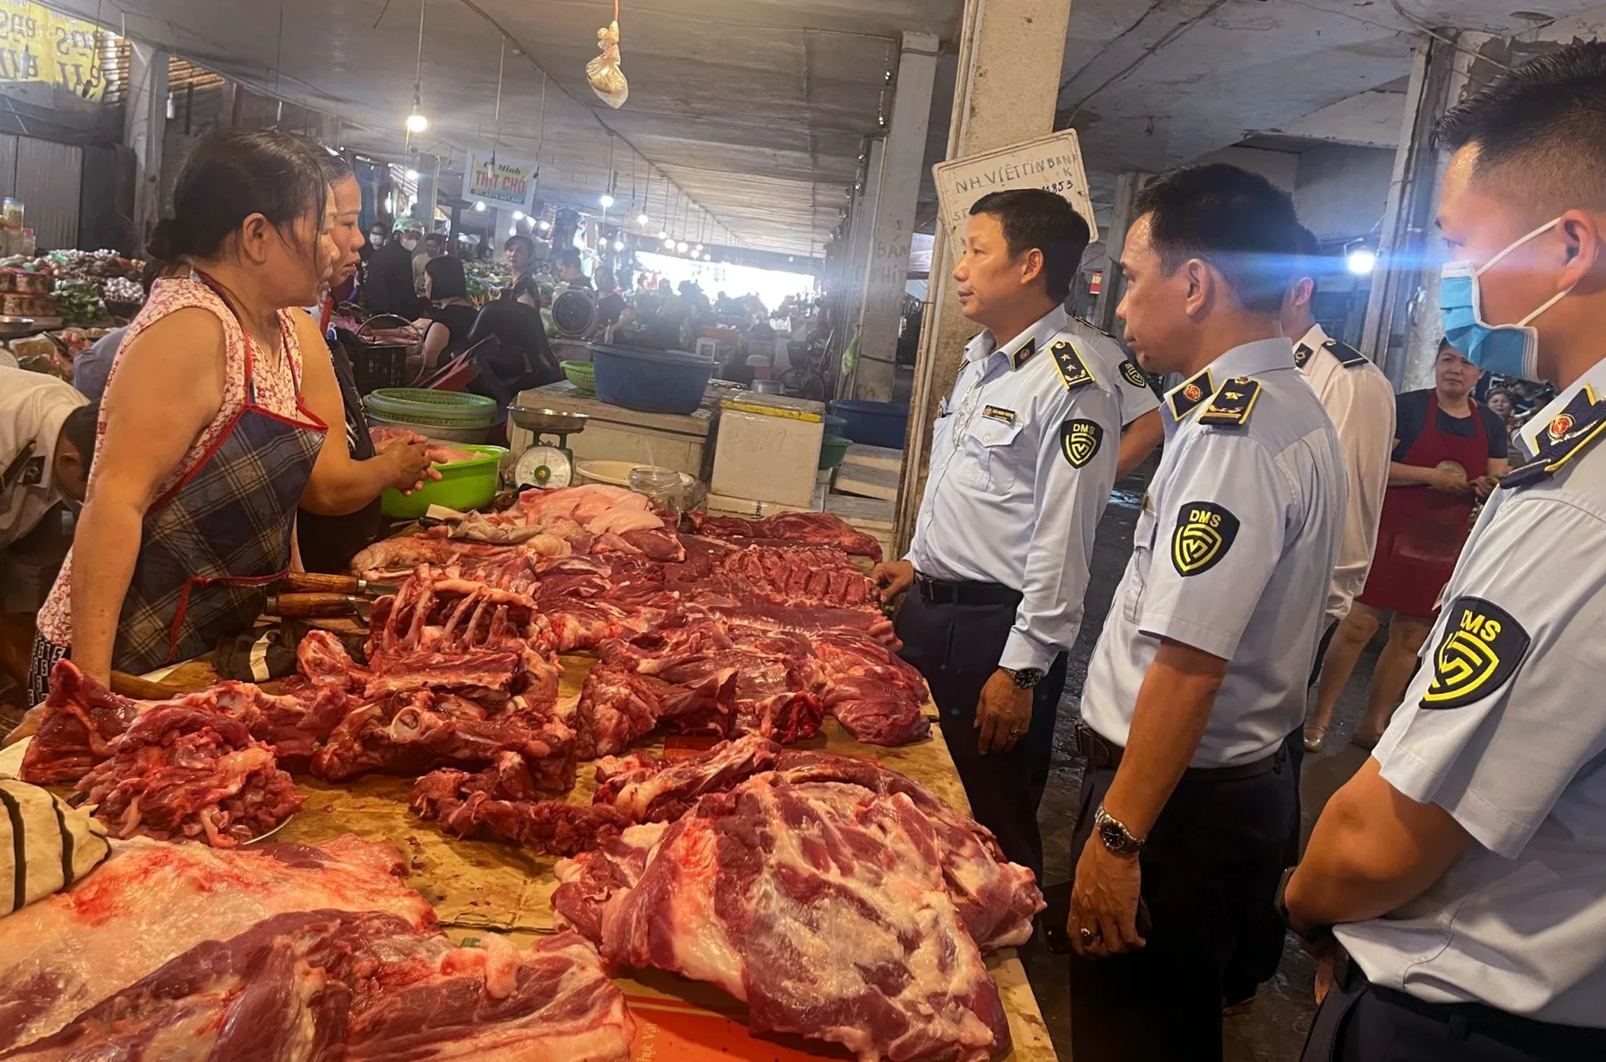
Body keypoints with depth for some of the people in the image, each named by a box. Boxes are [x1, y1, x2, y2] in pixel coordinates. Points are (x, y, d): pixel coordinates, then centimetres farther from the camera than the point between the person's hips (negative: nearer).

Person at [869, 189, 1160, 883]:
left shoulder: (1074, 384, -18)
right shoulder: (981, 362, 12)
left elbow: (1063, 541, -21)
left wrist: (1021, 670, -20)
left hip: (995, 630, -9)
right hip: (932, 610, 9)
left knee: (993, 825, 5)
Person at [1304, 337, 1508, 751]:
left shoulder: (1492, 425, 10)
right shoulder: (1407, 406, -5)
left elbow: (1499, 485, 13)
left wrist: (1490, 489, -10)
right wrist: (1432, 475, -20)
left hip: (1445, 546, 5)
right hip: (1391, 533, -5)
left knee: (1411, 637, 8)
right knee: (1359, 625, -8)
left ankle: (1373, 724, 19)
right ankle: (1319, 717, 0)